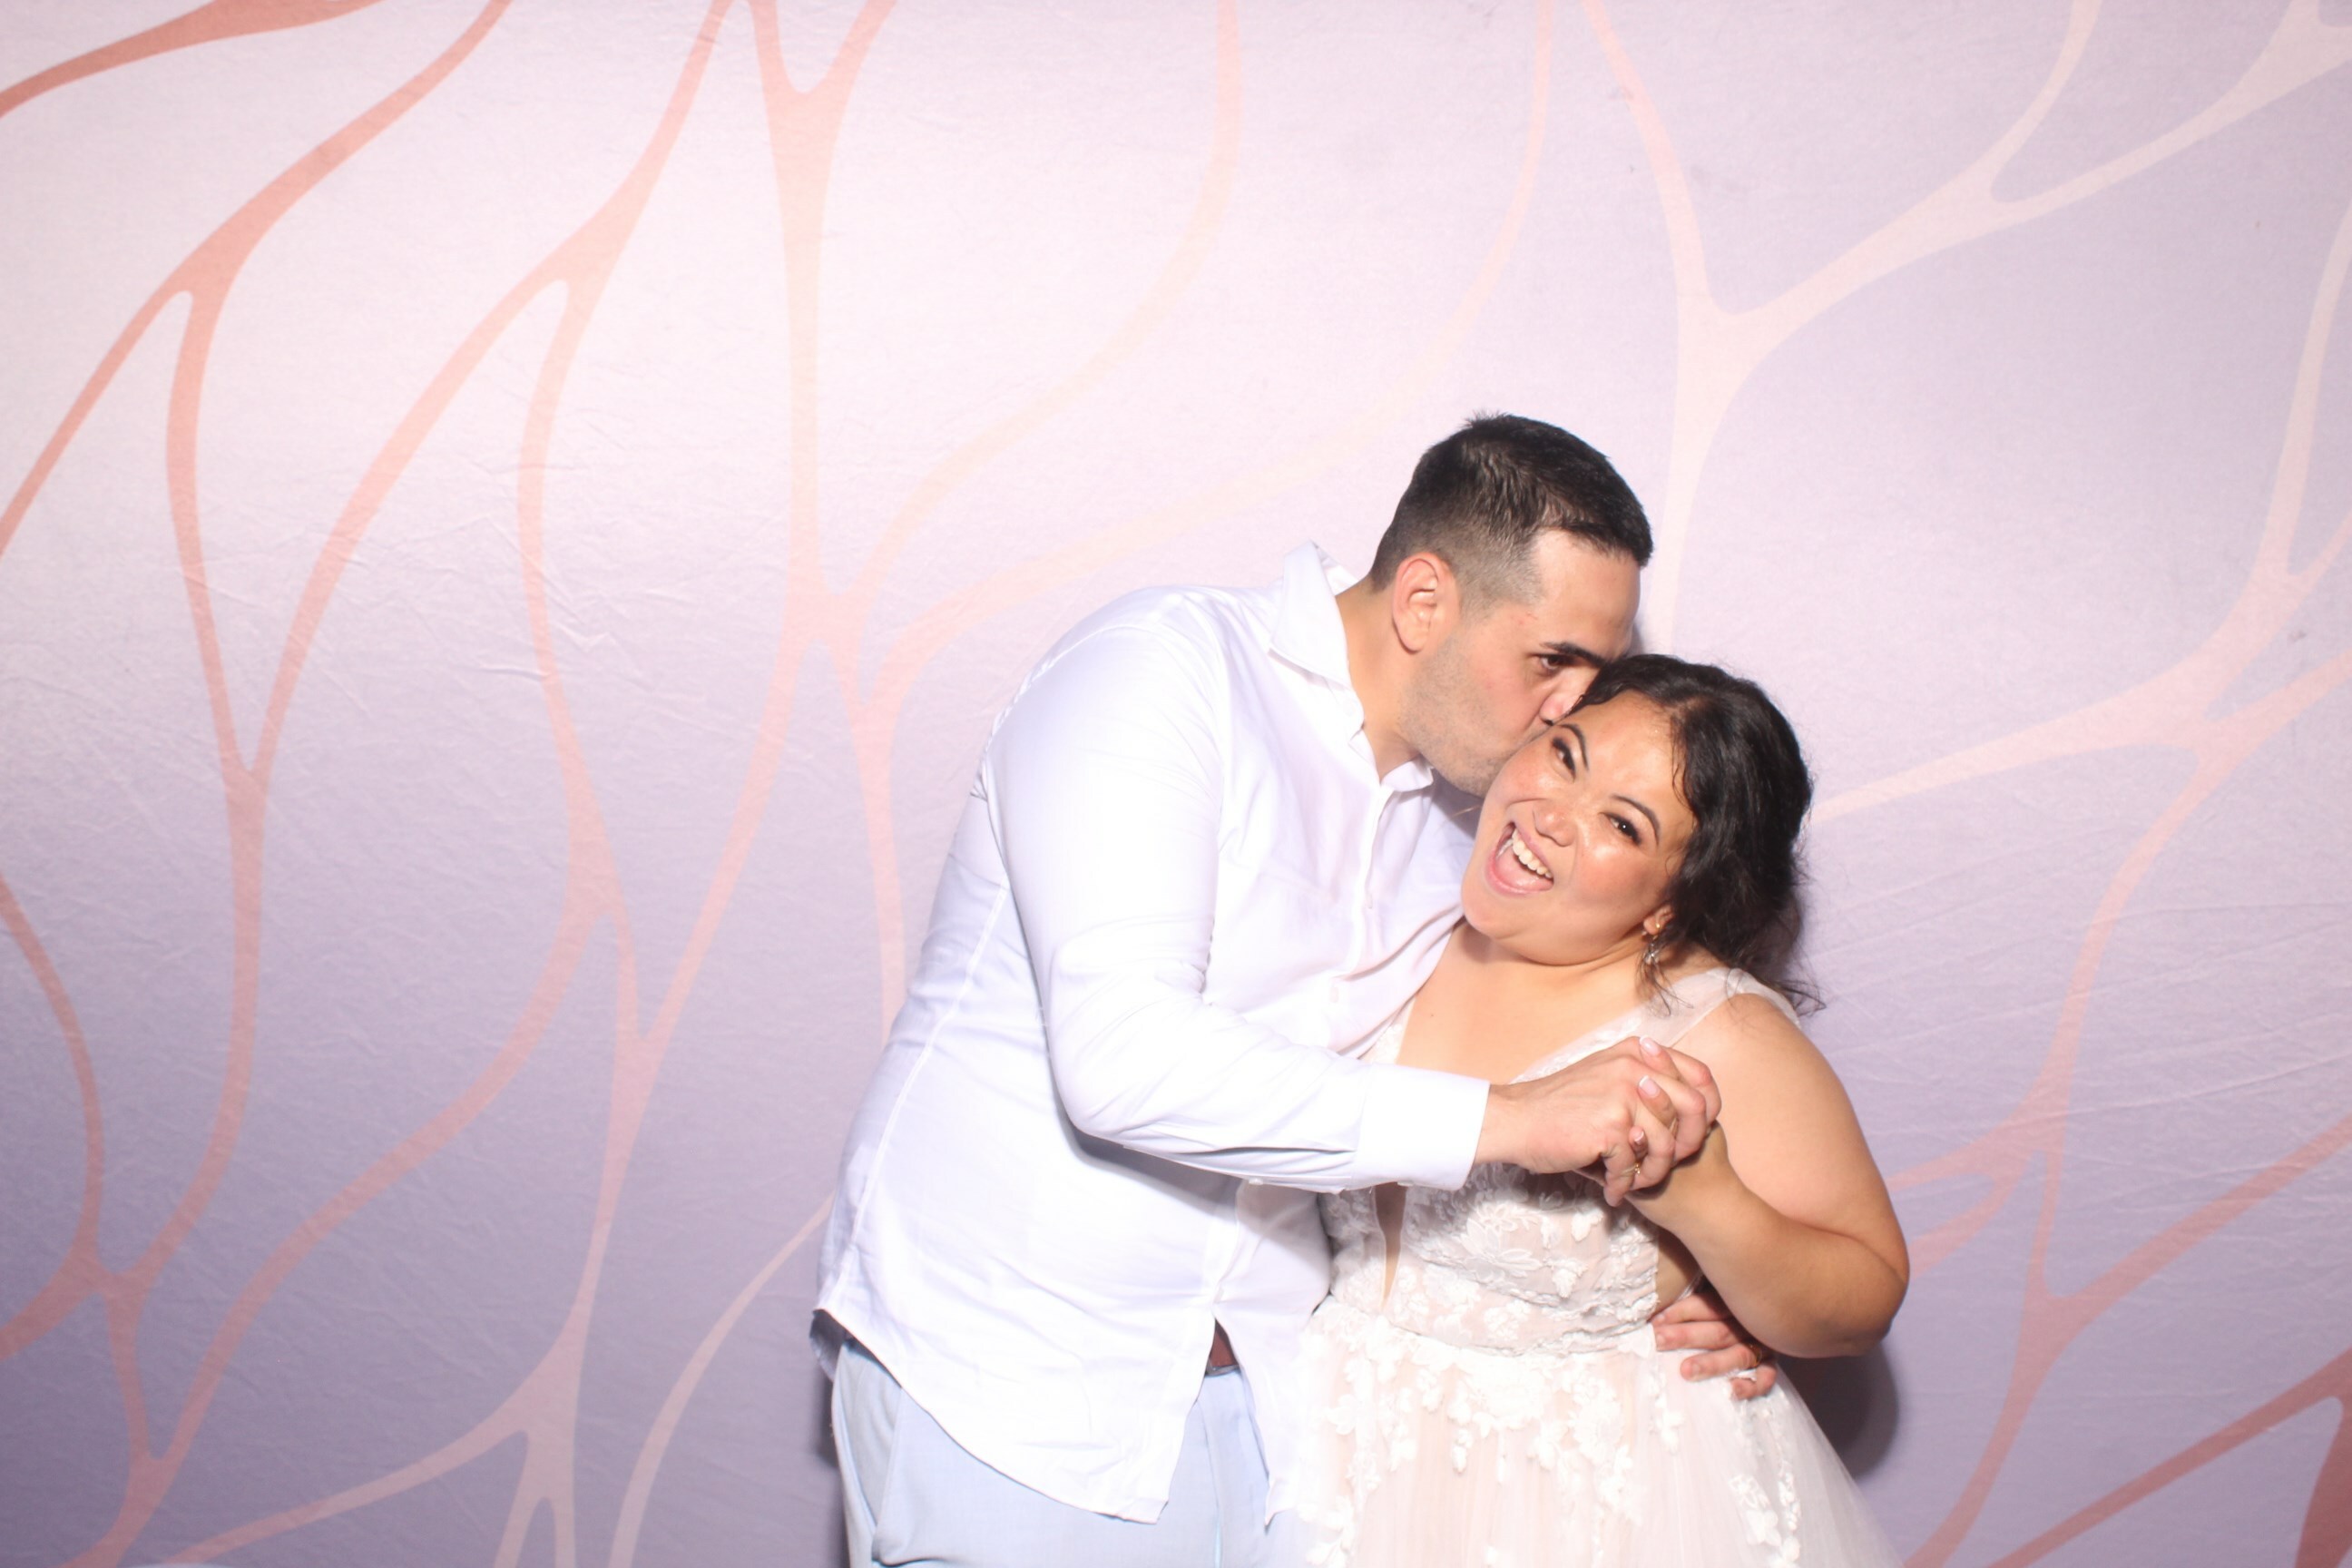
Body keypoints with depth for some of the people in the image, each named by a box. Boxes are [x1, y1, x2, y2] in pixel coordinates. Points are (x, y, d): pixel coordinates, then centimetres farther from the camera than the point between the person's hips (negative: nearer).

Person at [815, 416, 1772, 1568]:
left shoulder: (1455, 823, 7)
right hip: (1005, 1386, -6)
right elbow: (1120, 1059, -29)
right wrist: (1503, 1117, -28)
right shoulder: (1165, 664, -15)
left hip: (1251, 1392, 6)